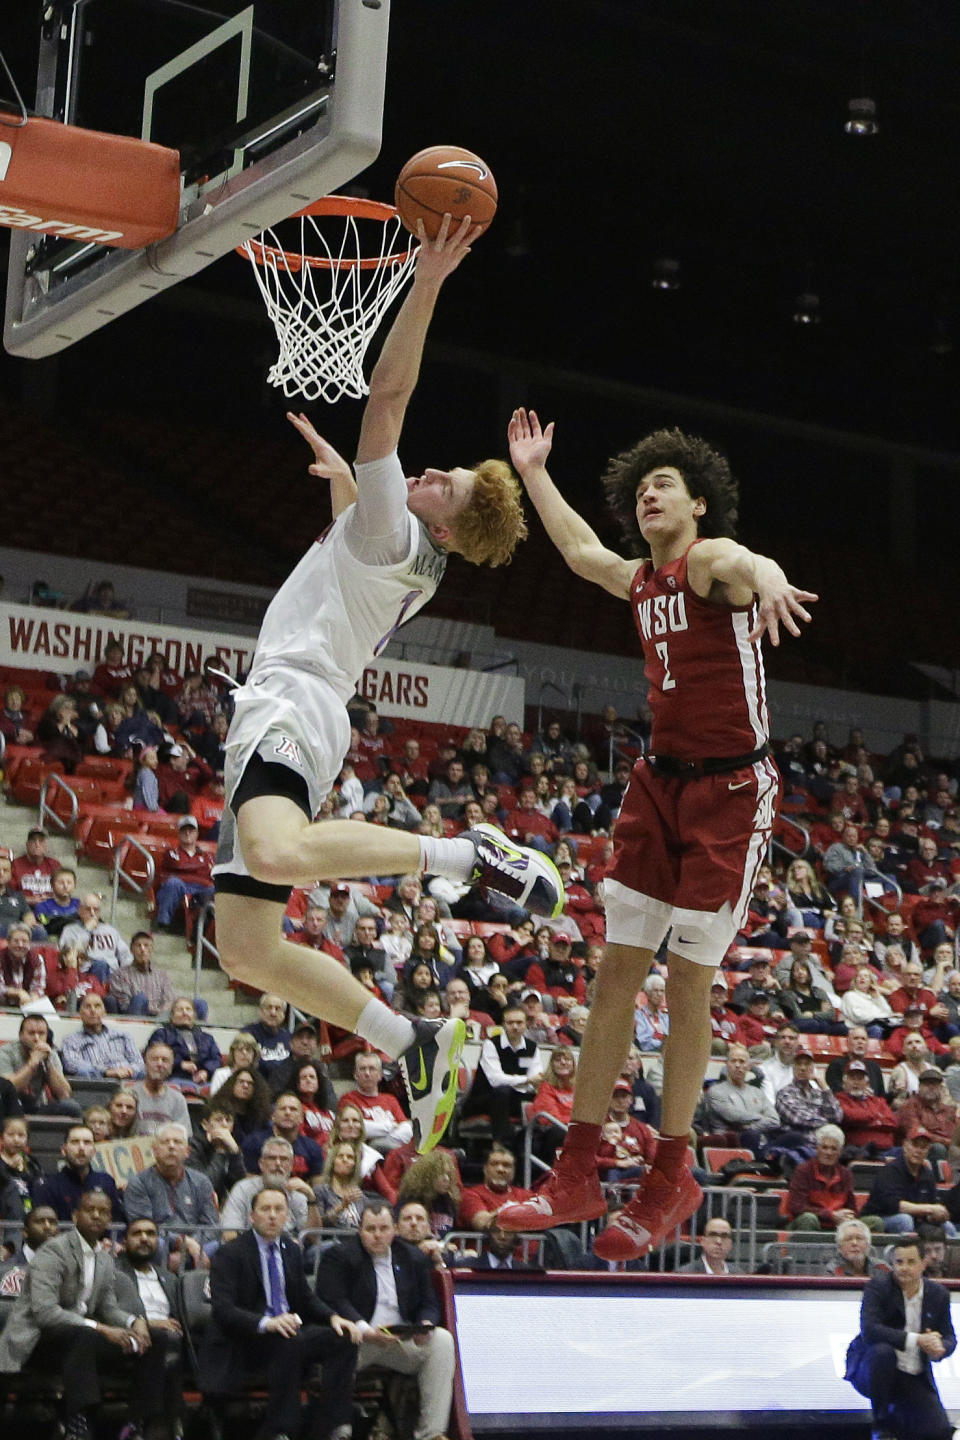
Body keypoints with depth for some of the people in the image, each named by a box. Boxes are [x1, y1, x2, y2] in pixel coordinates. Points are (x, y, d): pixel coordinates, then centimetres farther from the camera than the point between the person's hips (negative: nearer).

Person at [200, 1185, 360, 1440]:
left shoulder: (291, 1250, 14)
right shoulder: (230, 1253, -8)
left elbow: (306, 1298, 19)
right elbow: (223, 1310, -19)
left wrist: (333, 1317, -4)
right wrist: (267, 1323, -36)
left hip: (288, 1328, 7)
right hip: (242, 1344, -7)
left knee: (343, 1338, -16)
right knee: (289, 1343, -37)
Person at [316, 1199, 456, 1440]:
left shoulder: (414, 1258, 15)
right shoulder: (338, 1256, 1)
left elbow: (428, 1304, 14)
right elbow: (333, 1302, -12)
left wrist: (425, 1326, -12)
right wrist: (365, 1332, -27)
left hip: (403, 1342, 4)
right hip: (358, 1339, -4)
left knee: (443, 1339, -22)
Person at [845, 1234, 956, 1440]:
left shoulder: (938, 1294, 2)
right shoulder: (878, 1286, -12)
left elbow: (949, 1338, 5)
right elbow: (869, 1330, -26)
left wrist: (939, 1348, -21)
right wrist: (915, 1340, -31)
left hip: (914, 1377, 3)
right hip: (869, 1368, -3)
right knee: (883, 1351, -38)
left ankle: (894, 1417, 19)